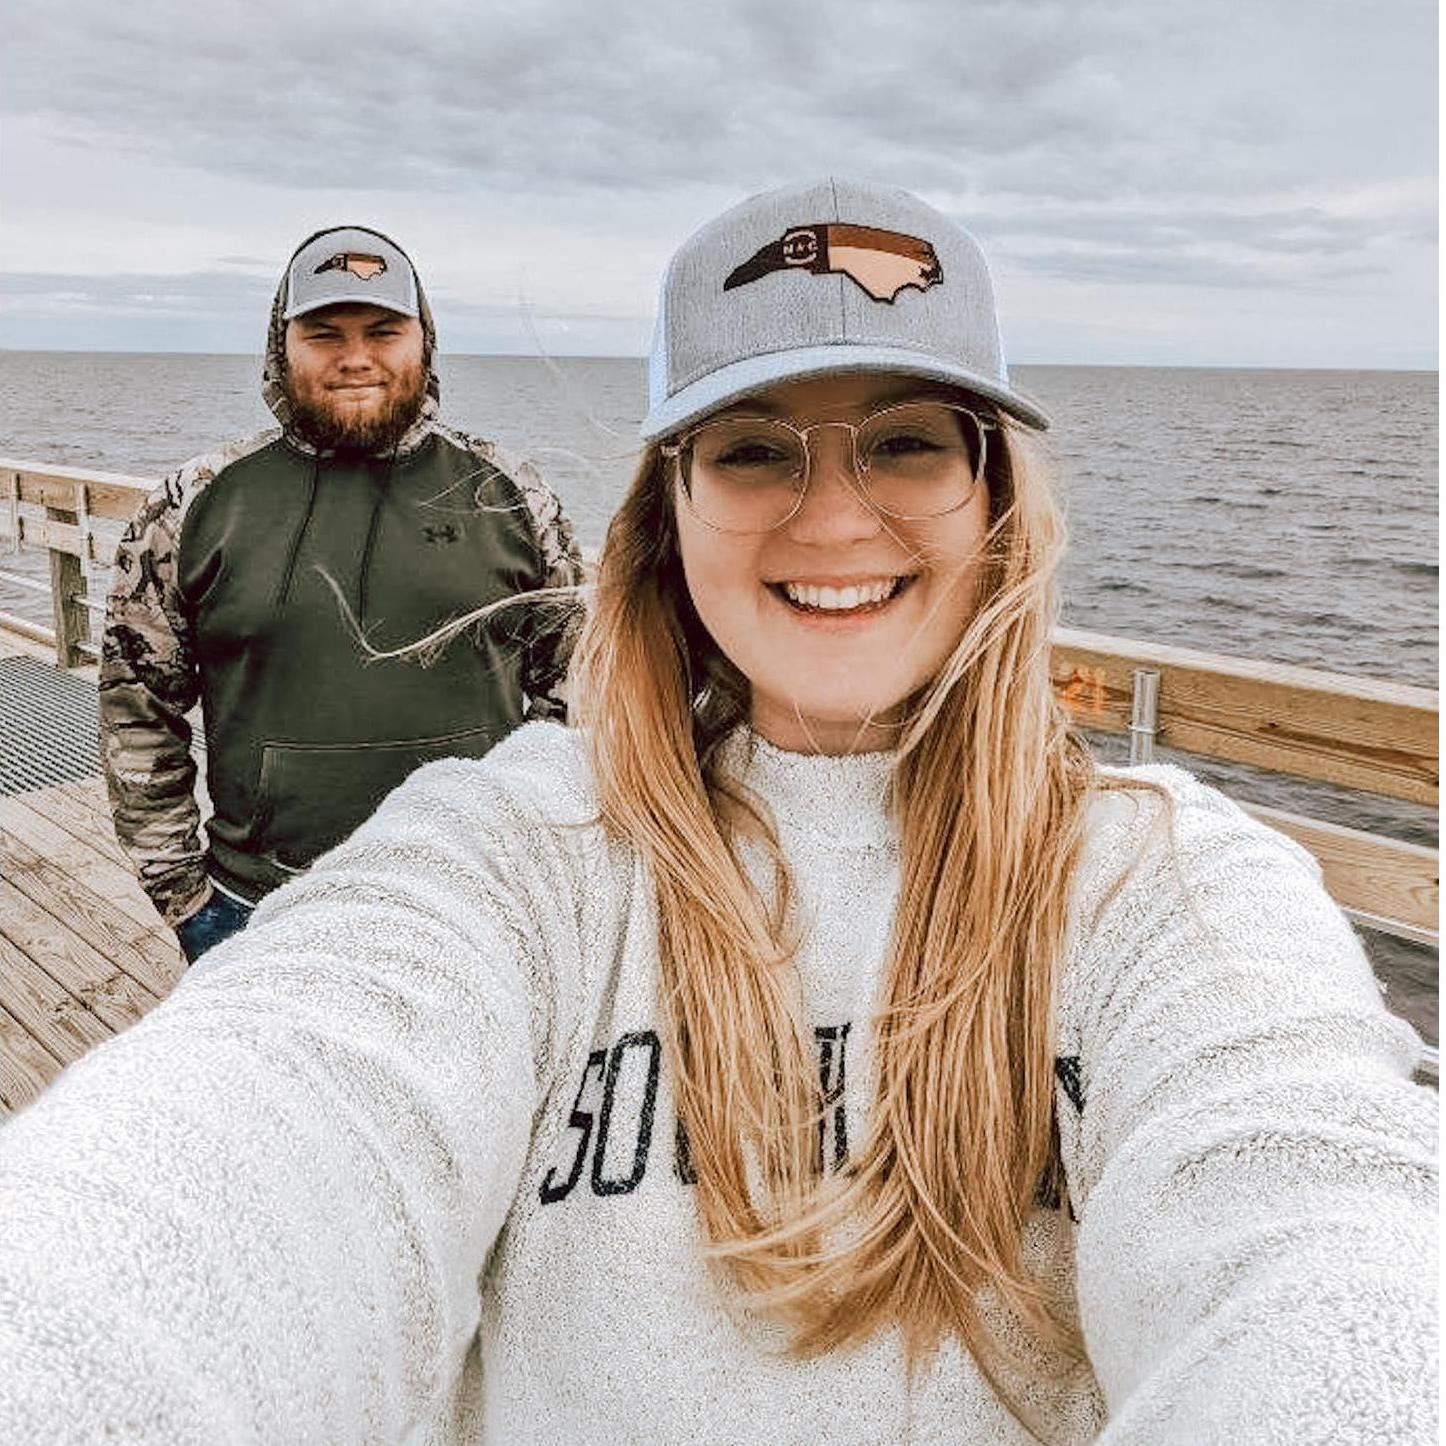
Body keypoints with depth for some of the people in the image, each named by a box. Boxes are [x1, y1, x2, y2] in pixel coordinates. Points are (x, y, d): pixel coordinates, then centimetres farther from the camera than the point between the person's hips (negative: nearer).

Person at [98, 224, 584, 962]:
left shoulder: (509, 498, 1)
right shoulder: (197, 507, 0)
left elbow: (571, 684, 6)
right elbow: (136, 708, 5)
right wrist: (180, 889, 3)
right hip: (257, 916, 0)